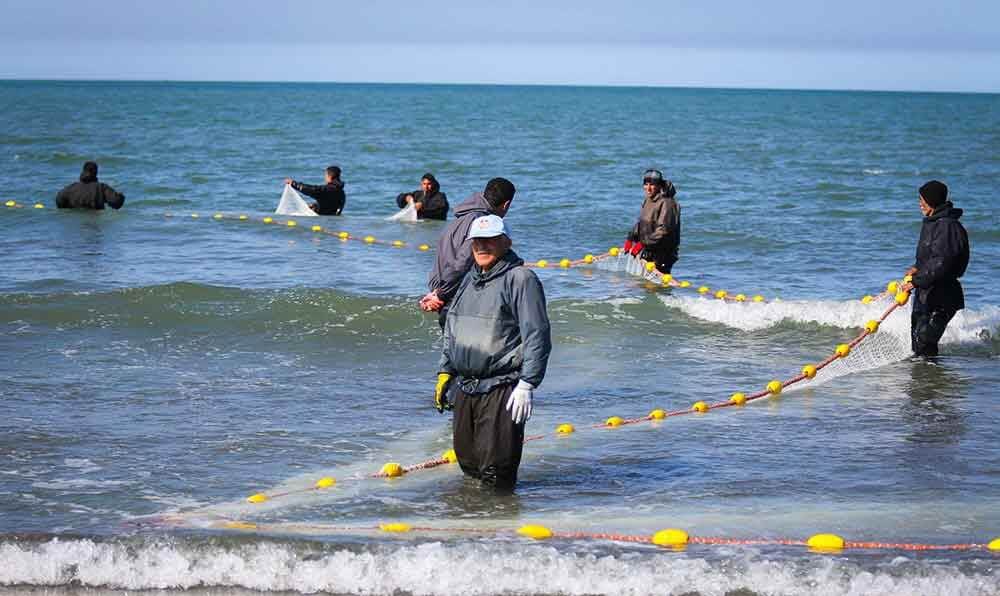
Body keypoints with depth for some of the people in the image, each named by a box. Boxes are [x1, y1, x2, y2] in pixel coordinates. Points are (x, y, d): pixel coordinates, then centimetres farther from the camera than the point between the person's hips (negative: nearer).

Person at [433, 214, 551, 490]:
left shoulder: (520, 279, -9)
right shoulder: (470, 280, 16)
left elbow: (537, 336, -14)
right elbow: (452, 331, 27)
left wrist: (527, 385, -18)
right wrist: (445, 372, 20)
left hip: (502, 389, -8)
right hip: (466, 389, 8)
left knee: (495, 468, -10)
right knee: (466, 461, 13)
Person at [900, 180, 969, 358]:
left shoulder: (948, 226, -20)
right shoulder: (930, 223, 13)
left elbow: (941, 263, -26)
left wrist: (916, 281, -22)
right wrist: (918, 268, 8)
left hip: (941, 296, -10)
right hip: (925, 294, 10)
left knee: (924, 342, -12)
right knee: (917, 339, 16)